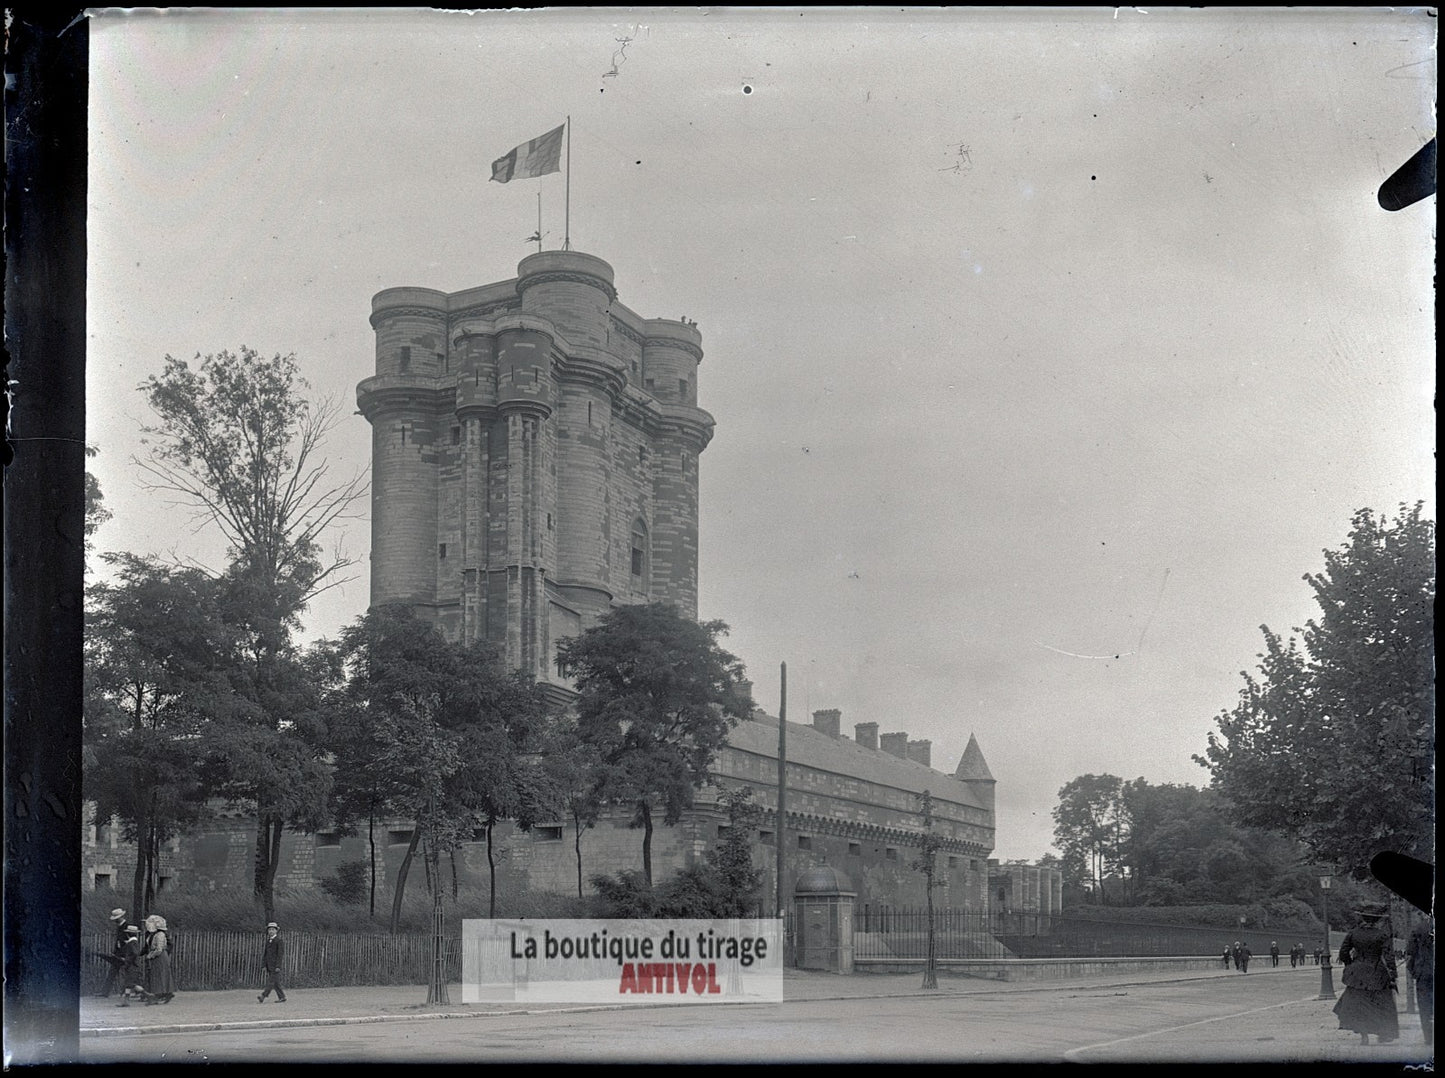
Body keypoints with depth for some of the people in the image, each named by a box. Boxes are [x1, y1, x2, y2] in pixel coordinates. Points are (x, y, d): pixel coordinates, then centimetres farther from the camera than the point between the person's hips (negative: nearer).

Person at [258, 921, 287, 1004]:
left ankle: (262, 997, -17)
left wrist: (278, 966, -19)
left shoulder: (279, 941, -7)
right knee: (276, 982, 7)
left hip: (275, 965, -8)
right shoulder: (268, 941, 15)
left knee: (271, 981, -10)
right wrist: (263, 965, 8)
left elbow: (280, 954, -13)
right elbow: (264, 954, 16)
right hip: (269, 965, 8)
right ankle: (282, 997, 11)